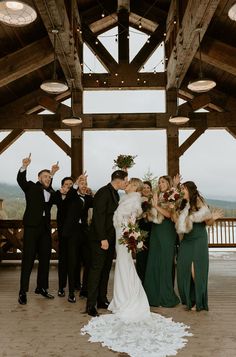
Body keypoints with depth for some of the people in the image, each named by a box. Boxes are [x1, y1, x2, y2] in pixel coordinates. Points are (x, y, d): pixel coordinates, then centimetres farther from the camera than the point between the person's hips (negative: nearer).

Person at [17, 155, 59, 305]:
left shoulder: (51, 192, 14)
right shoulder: (31, 187, 1)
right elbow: (21, 180, -13)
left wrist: (52, 173, 17)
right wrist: (24, 167, -32)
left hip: (45, 228, 6)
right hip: (32, 226, -5)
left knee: (45, 259, 11)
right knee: (28, 259, -2)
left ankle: (42, 287, 25)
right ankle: (23, 292, 6)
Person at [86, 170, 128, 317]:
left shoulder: (115, 194, 12)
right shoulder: (103, 193, -16)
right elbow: (99, 217, -21)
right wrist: (103, 239, -22)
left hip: (110, 238, 9)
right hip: (100, 238, -9)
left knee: (106, 269, 14)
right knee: (96, 270, -2)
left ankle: (102, 300, 25)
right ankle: (91, 305, 8)